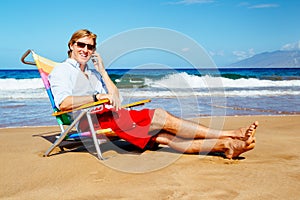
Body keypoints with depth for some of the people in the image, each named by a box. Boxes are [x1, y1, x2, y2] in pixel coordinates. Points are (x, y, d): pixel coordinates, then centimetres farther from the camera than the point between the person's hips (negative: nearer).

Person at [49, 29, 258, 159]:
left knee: (160, 135, -12)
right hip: (89, 120, -7)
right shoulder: (62, 70, 4)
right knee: (160, 116, -17)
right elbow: (63, 103, -17)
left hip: (108, 115, 7)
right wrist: (97, 97, -24)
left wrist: (102, 71, 14)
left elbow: (116, 99, 18)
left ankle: (225, 145, -22)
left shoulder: (92, 72, 27)